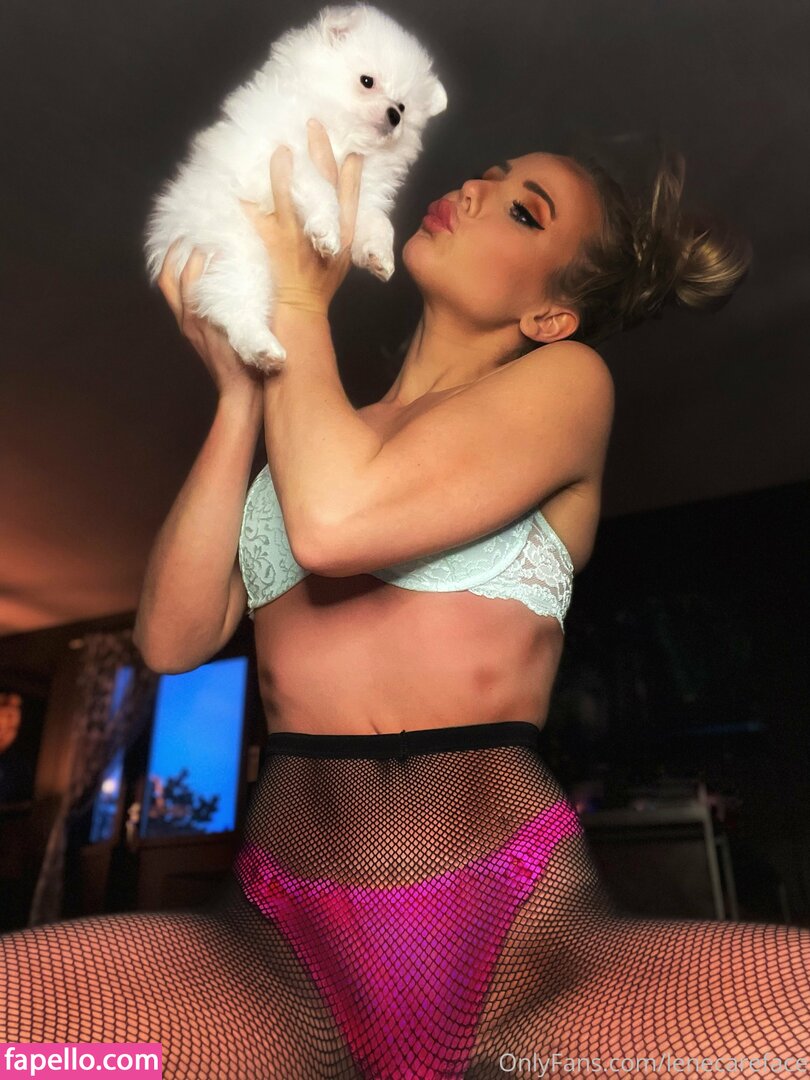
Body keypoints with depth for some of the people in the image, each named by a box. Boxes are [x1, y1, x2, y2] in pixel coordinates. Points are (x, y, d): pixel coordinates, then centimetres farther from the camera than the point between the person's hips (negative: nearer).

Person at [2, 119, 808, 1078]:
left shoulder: (568, 376, 2)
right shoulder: (306, 429, 15)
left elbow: (335, 521, -17)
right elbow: (171, 638, 3)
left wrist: (296, 297, -1)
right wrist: (240, 389, 2)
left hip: (527, 942, -2)